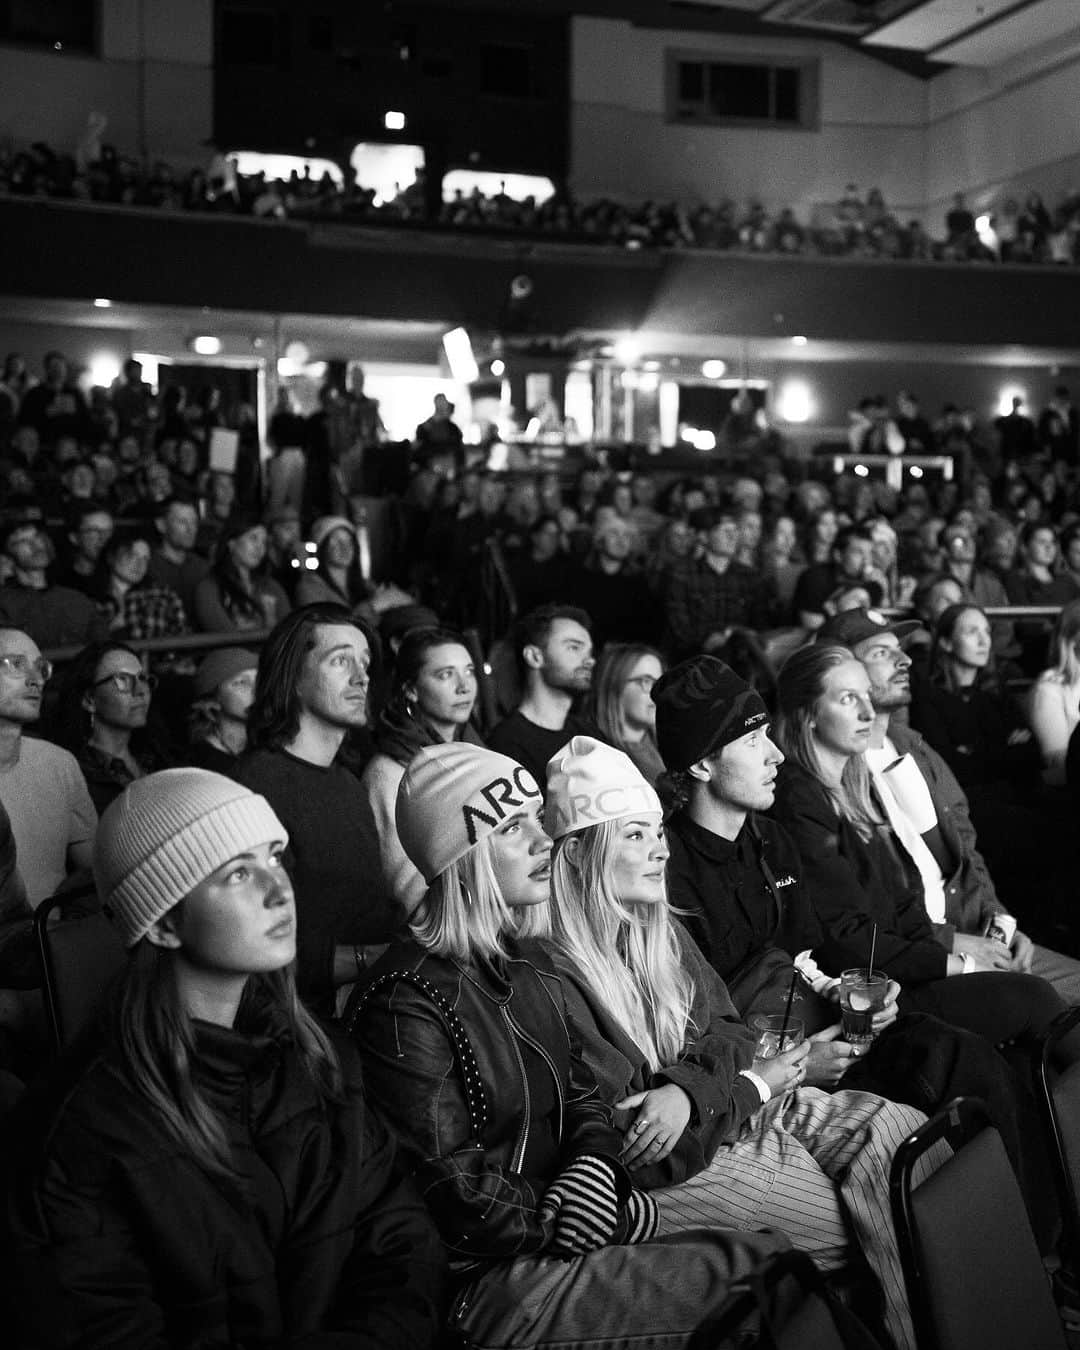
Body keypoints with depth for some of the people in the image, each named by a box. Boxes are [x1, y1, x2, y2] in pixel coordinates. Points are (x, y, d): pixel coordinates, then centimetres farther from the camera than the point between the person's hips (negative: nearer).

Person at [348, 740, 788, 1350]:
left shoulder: (530, 963, 11)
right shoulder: (408, 1002, -16)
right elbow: (456, 1197, -17)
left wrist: (595, 1165, -9)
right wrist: (628, 1220, -13)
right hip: (486, 1285, -8)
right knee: (762, 1272, -16)